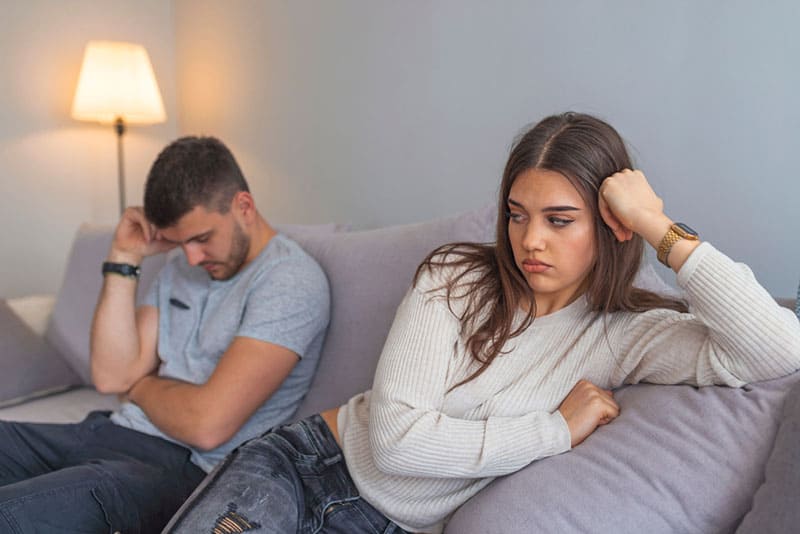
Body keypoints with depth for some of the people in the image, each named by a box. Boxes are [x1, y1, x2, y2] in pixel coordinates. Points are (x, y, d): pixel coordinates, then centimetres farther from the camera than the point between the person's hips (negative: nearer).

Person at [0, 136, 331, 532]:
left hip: (189, 467, -8)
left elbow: (207, 425, -20)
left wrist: (140, 386, 1)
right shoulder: (180, 268, 14)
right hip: (119, 432, 8)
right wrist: (123, 259, 1)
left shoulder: (292, 281, -13)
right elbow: (111, 376, 5)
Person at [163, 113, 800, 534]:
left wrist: (662, 229, -23)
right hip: (307, 463, 1)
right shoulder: (456, 279, -10)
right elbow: (395, 437, -19)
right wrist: (557, 428, -18)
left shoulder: (624, 335, -9)